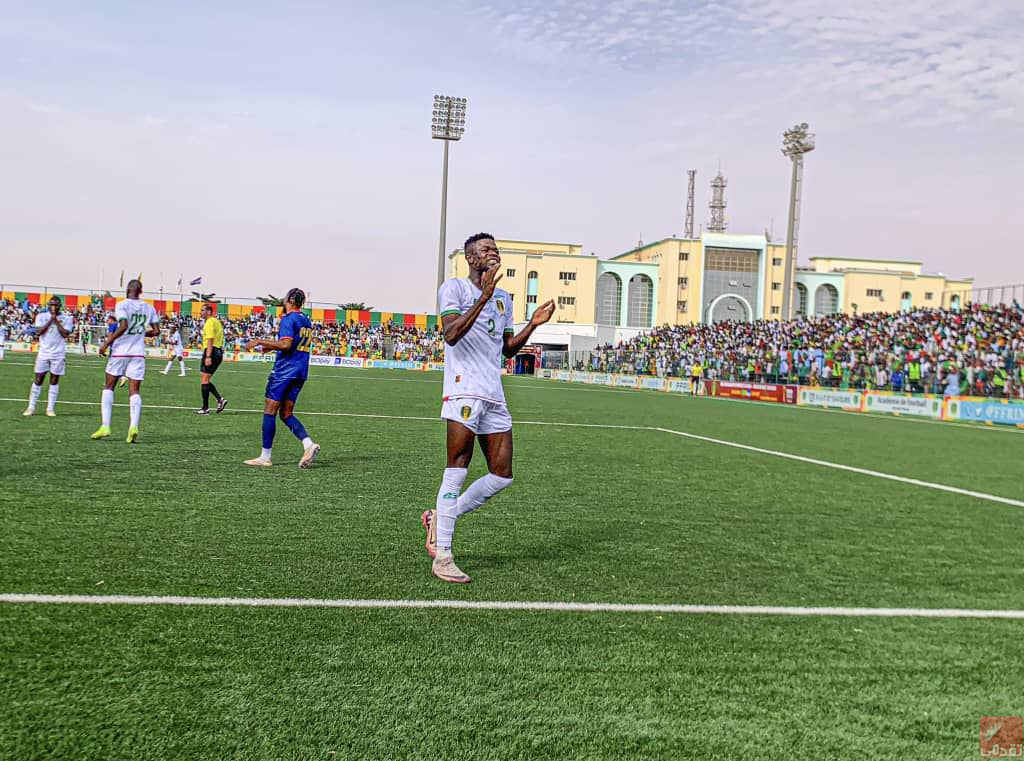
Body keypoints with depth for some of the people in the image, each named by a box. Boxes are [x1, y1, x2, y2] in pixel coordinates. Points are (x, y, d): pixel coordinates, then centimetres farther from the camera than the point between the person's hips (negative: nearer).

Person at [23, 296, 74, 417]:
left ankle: (50, 409, 6)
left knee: (54, 380, 2)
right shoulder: (41, 316, 6)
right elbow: (38, 332, -8)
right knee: (38, 379, 1)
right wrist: (50, 320, -11)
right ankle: (31, 408, 6)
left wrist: (56, 321, -9)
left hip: (58, 353, -1)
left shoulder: (66, 318, 2)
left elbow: (65, 334, -10)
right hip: (44, 352, 1)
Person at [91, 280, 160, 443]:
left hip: (120, 351, -3)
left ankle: (105, 426, 4)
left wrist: (106, 343, -12)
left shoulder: (122, 305, -6)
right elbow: (156, 331, 6)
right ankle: (133, 426, -16)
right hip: (138, 353, 3)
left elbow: (123, 326, -19)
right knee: (134, 391, 1)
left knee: (108, 387, 11)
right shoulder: (149, 308, 7)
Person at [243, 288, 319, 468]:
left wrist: (260, 341, -14)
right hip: (300, 372, 8)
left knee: (270, 411, -1)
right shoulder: (306, 321, 17)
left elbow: (286, 344, -21)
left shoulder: (288, 319, -9)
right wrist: (270, 347, 27)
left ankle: (265, 457, 2)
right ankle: (309, 444, -9)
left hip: (285, 370, -8)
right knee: (286, 414, 10)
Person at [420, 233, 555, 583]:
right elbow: (451, 335, -16)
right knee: (457, 469, -10)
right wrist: (484, 297, -20)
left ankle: (440, 518, 20)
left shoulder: (504, 298, 22)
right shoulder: (454, 288, 0)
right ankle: (442, 556, -3)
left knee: (502, 475, 4)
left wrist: (533, 324, 13)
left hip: (495, 396, 7)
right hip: (464, 390, -7)